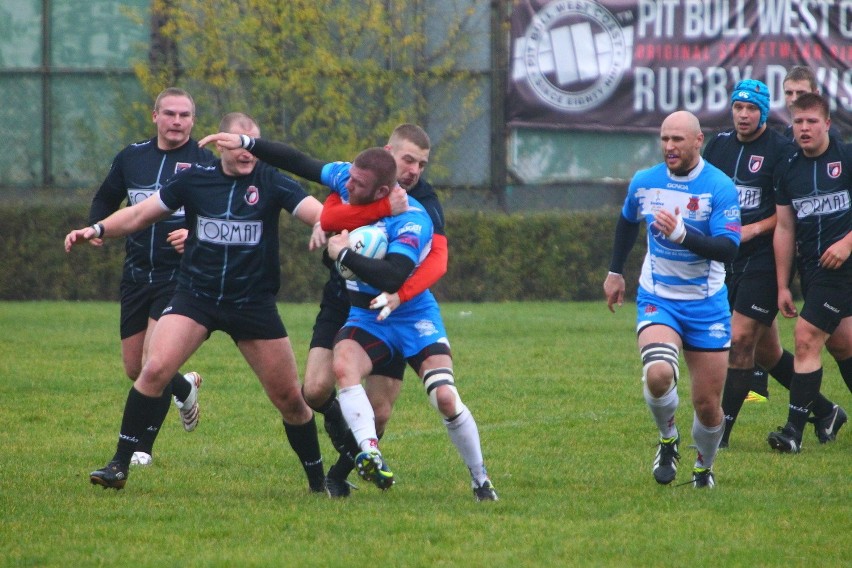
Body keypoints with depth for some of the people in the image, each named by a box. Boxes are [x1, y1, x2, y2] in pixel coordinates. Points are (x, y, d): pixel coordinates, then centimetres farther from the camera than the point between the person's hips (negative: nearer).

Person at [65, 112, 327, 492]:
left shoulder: (271, 183, -5)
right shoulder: (195, 179, -1)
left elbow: (321, 214, -16)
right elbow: (140, 214, 8)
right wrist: (97, 230, -4)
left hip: (254, 303, 0)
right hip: (195, 296, 0)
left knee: (288, 396, 3)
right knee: (155, 369, -19)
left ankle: (318, 479, 22)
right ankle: (119, 465, -11)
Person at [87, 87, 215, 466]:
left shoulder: (204, 163, -5)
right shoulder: (131, 157, 8)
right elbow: (105, 200, 22)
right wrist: (96, 227, 1)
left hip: (180, 275, -5)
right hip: (137, 274, 5)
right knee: (134, 368, 9)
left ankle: (142, 447, -5)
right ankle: (185, 389, 41)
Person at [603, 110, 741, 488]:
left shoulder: (720, 187, -12)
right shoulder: (644, 183, -1)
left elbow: (728, 249, -21)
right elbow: (627, 221, 22)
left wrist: (681, 234, -34)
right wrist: (615, 271, 24)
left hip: (706, 305, -1)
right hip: (657, 300, 1)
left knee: (708, 407, 1)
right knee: (658, 373, -28)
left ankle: (704, 465, 32)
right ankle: (667, 439, 1)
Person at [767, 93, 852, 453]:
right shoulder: (789, 171, 10)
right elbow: (784, 229, 13)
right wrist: (782, 286, 11)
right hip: (810, 268, 6)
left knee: (807, 338, -13)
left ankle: (794, 430, -11)